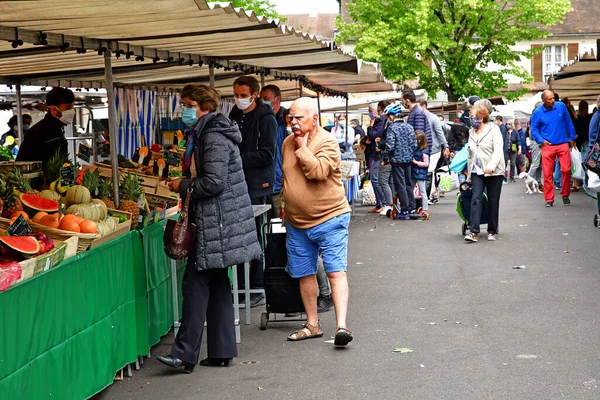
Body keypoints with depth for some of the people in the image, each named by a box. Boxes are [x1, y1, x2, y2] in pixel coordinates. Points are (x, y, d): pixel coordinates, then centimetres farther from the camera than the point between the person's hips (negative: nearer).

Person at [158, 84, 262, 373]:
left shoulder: (213, 138, -16)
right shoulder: (203, 134, 17)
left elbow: (214, 183, -22)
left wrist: (183, 186, -11)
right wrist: (185, 184, 11)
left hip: (215, 222, -11)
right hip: (211, 220, 11)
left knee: (196, 283, -9)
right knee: (217, 284, 12)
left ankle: (185, 354, -8)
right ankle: (222, 351, 17)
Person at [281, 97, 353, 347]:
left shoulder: (327, 142, -13)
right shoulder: (288, 143, 8)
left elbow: (318, 171, -30)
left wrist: (303, 148, -18)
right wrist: (286, 207, 25)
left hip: (330, 218, -7)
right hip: (297, 223, 7)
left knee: (335, 271, -11)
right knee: (304, 274, 12)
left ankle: (341, 326, -15)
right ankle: (312, 325, 23)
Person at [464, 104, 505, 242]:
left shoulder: (493, 129, -4)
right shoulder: (471, 132, 14)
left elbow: (498, 150, -13)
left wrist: (491, 166, -27)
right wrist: (469, 174, 19)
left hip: (494, 172, -4)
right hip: (477, 172, 4)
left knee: (493, 201, 2)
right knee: (476, 199, -10)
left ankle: (492, 231, 14)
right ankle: (474, 232, -16)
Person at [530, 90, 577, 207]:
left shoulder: (561, 106, 1)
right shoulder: (538, 112, -2)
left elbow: (568, 123, 11)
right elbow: (534, 129, 5)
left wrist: (572, 137, 12)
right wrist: (541, 141, -7)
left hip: (563, 144, 1)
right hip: (547, 146, -1)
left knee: (566, 170, -4)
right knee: (547, 173, -2)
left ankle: (565, 195, 15)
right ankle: (549, 199, 6)